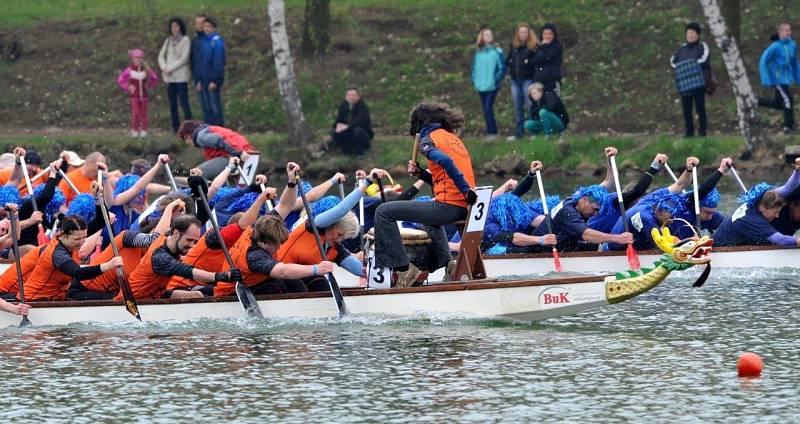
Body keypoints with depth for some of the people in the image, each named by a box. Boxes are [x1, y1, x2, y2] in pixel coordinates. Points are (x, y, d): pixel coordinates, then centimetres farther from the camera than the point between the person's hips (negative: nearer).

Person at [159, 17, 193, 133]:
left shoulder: (185, 40, -3)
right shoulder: (168, 41, 14)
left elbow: (184, 58, -10)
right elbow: (161, 55, 14)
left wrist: (170, 68, -10)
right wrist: (164, 67, -4)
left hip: (181, 76, -6)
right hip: (169, 77, 6)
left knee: (184, 102, -10)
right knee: (172, 104, 6)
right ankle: (175, 127, 10)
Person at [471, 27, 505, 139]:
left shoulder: (497, 51, -3)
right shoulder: (478, 53, 12)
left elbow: (502, 68, -4)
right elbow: (474, 68, 18)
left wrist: (496, 80, -12)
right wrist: (474, 81, 5)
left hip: (492, 87, -5)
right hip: (481, 87, 5)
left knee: (488, 108, -16)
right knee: (486, 110, 7)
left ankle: (492, 132, -14)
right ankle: (491, 132, 13)